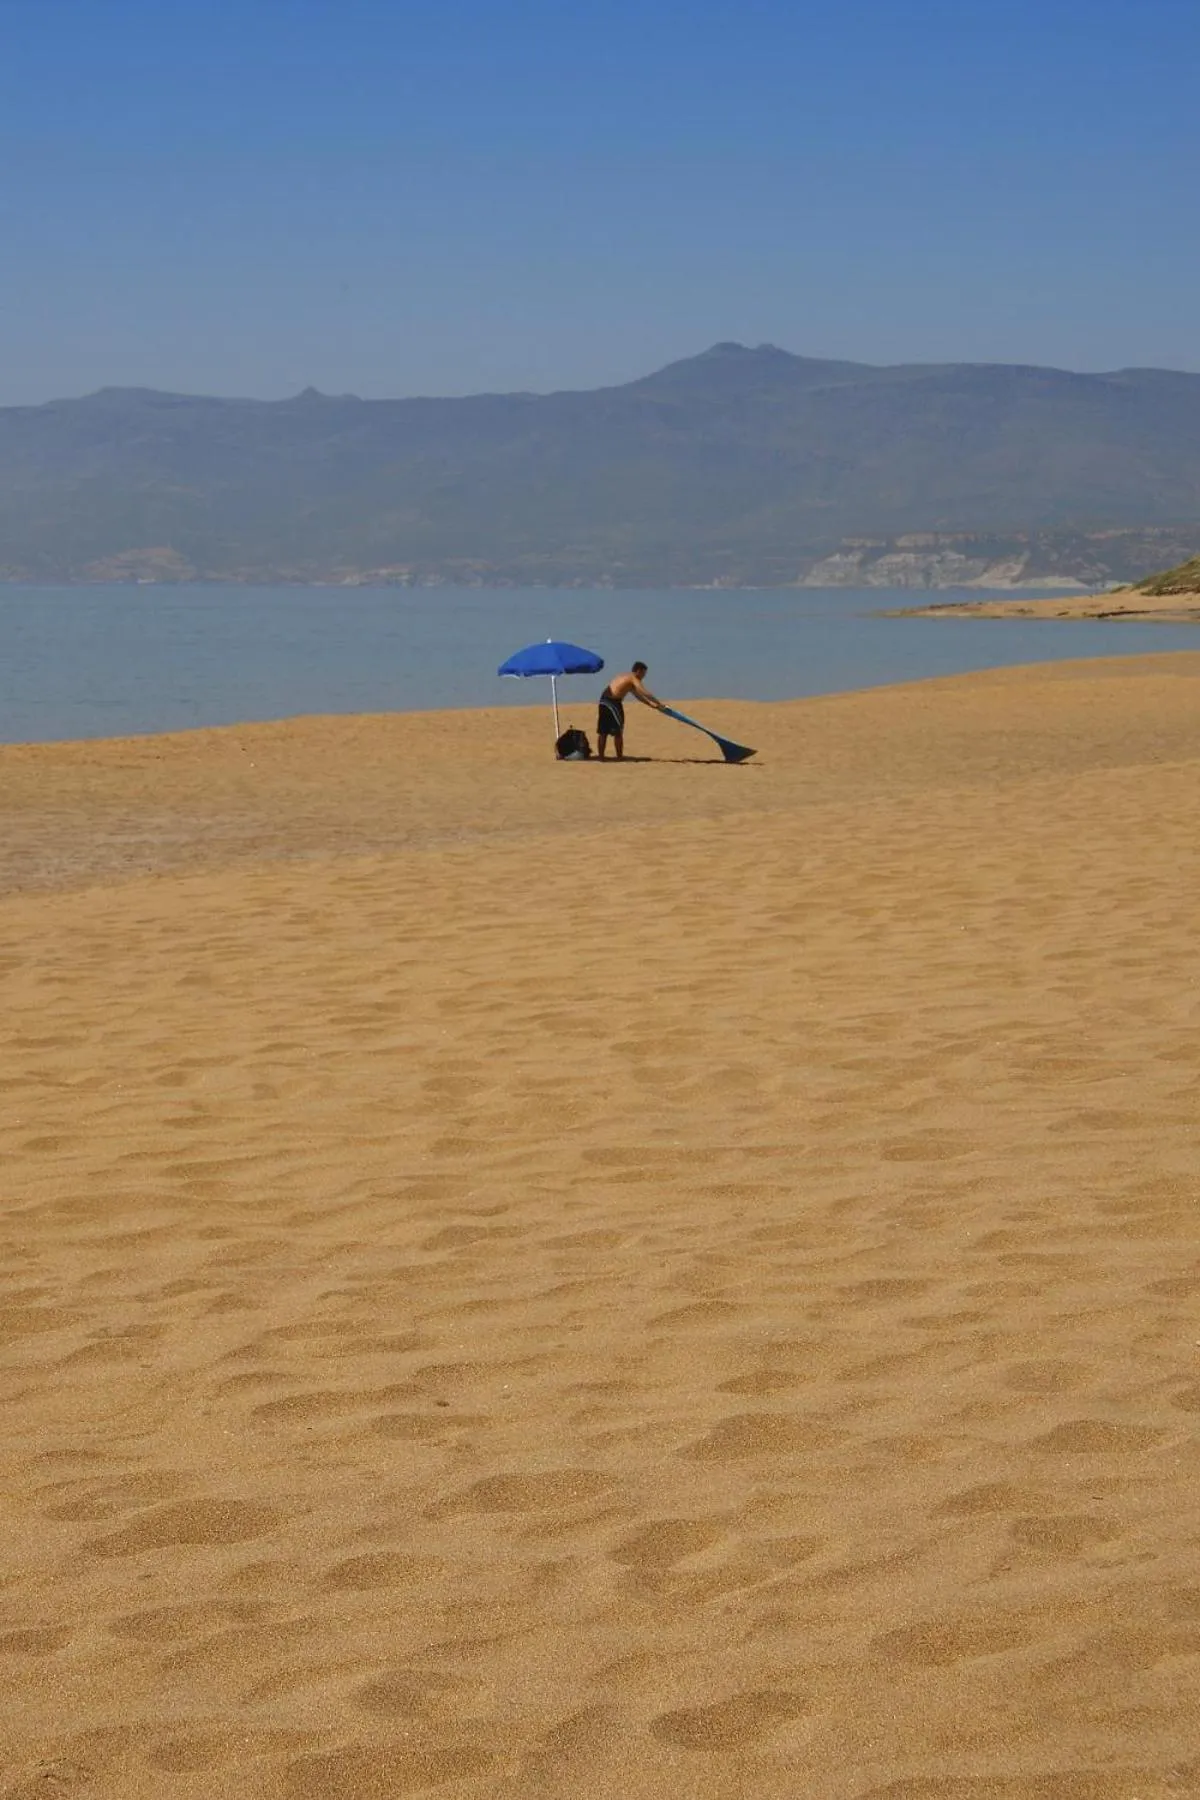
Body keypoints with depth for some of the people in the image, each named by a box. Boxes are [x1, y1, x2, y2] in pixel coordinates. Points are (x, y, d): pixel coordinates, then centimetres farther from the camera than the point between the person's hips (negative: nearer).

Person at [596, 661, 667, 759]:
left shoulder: (625, 678, 25)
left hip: (604, 701, 9)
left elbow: (638, 695, 31)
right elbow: (646, 694, -10)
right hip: (613, 702, -9)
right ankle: (619, 758, 5)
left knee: (603, 732, 11)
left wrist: (652, 704, 29)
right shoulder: (633, 679, -3)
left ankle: (601, 758, 14)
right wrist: (660, 704, -3)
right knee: (618, 732, 1)